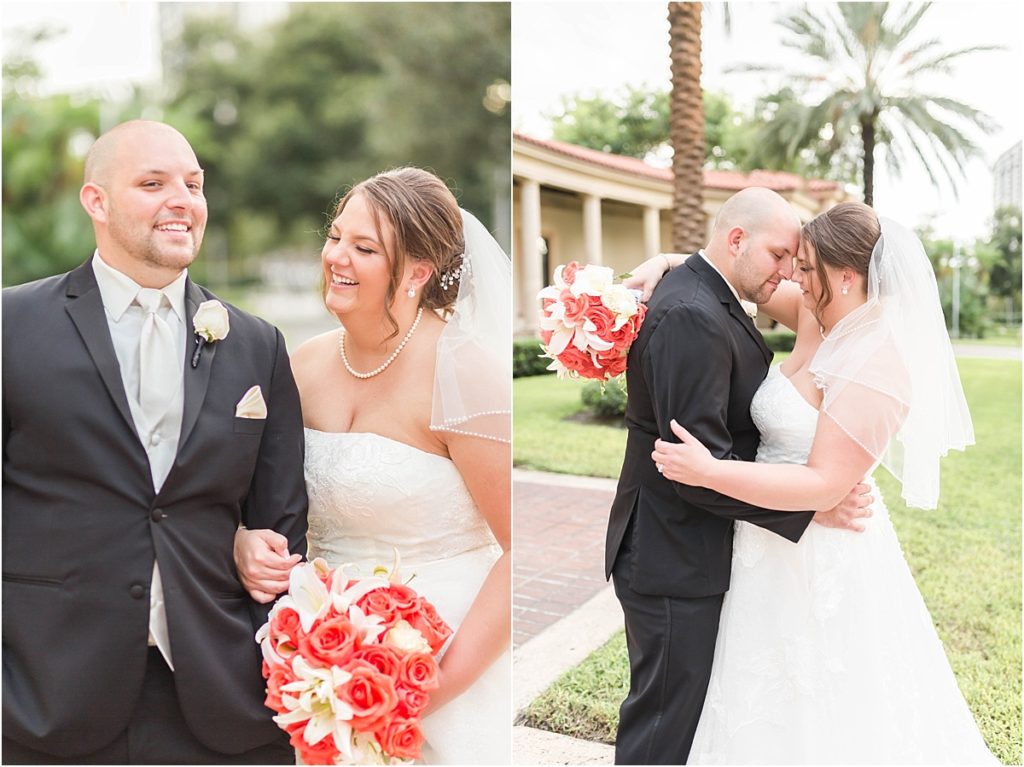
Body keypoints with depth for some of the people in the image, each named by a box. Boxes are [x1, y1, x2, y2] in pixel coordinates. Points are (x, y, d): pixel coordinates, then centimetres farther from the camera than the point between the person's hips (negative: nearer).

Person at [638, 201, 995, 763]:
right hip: (781, 548, 8)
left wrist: (707, 472, -30)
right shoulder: (816, 319, 0)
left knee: (820, 720, 9)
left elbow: (823, 484, -26)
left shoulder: (876, 368, -23)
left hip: (816, 562, -8)